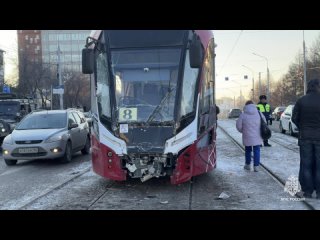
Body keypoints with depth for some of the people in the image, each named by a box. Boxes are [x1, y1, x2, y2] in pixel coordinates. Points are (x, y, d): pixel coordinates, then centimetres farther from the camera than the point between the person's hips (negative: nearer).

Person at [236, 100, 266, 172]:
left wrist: (243, 131, 13)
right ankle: (256, 166, 5)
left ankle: (247, 165, 26)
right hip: (257, 137, 1)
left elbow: (239, 126, -6)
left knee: (248, 150, 15)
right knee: (256, 151, 6)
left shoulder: (243, 115, -6)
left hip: (247, 137, -1)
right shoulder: (259, 113, 1)